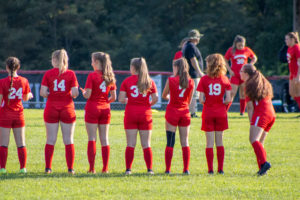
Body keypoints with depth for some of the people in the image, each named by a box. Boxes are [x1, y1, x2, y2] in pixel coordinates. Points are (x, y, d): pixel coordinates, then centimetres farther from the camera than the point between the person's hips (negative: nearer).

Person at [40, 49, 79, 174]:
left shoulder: (48, 74, -2)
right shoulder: (71, 74, -2)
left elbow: (43, 92, -8)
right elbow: (75, 93, -9)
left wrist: (50, 95, 12)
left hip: (51, 109, 0)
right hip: (67, 108, 0)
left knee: (51, 140, 5)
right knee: (68, 140, 4)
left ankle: (48, 168, 4)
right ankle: (70, 168, 2)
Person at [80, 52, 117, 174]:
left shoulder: (92, 76, -10)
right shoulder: (110, 77, 6)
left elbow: (87, 95, -14)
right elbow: (113, 97, 6)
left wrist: (83, 92, 7)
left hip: (92, 109, -4)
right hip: (105, 109, 4)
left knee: (92, 138, -2)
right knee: (104, 139, 6)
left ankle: (92, 168, -6)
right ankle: (105, 168, 3)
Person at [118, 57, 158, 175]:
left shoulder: (127, 81, -3)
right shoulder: (149, 81, 1)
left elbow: (121, 99, -7)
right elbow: (155, 98, -4)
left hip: (131, 113, -1)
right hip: (145, 114, 1)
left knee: (130, 144, 2)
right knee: (146, 144, 6)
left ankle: (128, 169, -3)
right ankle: (149, 169, 2)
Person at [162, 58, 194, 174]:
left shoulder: (171, 80, -7)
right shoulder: (190, 82, 1)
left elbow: (164, 96, 6)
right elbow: (189, 101, 9)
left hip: (172, 112, -2)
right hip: (185, 112, 2)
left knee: (170, 142, 0)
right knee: (185, 142, 6)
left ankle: (168, 169, -2)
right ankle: (186, 169, 2)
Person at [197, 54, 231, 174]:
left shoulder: (204, 79, -6)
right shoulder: (225, 80, -1)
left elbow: (201, 100, -10)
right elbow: (228, 99, -6)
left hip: (208, 113, -2)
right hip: (221, 113, 2)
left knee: (209, 143, 3)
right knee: (219, 142, 10)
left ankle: (210, 169, -1)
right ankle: (220, 169, 7)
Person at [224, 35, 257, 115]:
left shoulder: (247, 50, 2)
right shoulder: (231, 51, -4)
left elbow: (254, 58, 16)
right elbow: (225, 61, 5)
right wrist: (230, 70, -6)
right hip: (234, 75, -2)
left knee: (243, 93, 5)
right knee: (232, 93, -11)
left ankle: (242, 112, 15)